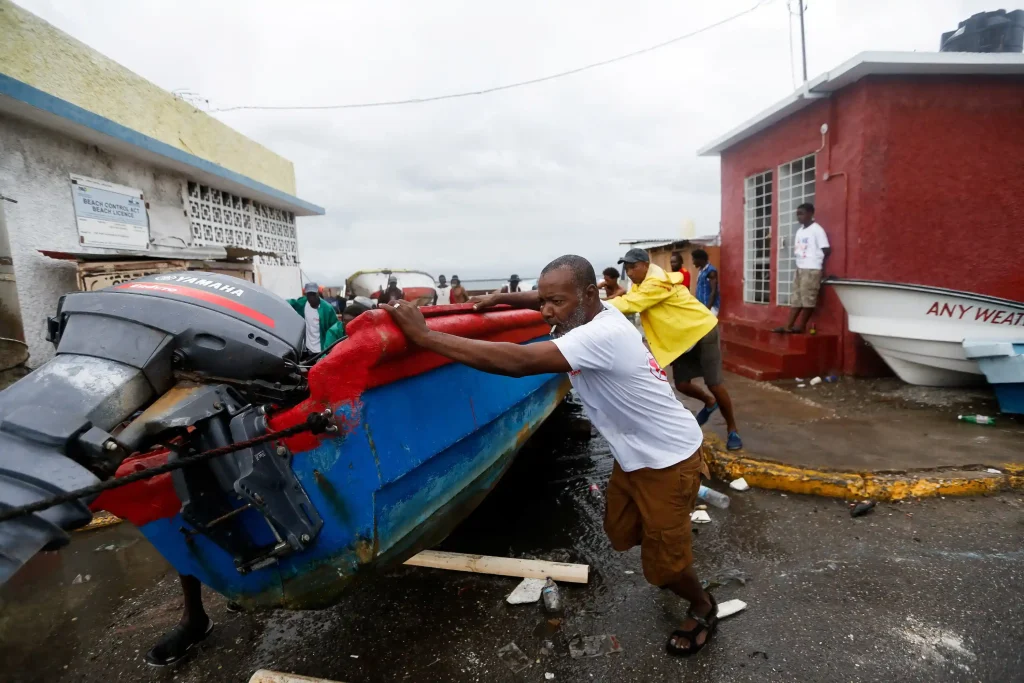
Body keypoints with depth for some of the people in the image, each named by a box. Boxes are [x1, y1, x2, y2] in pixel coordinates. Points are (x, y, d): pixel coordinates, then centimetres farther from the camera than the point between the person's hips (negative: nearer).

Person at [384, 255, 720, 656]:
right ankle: (670, 570, 51)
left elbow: (517, 362, -44)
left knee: (663, 562, 8)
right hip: (633, 453, 9)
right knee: (621, 534, 22)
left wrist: (424, 336, -42)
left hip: (669, 458, -8)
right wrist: (498, 299, 2)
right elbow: (542, 299, 17)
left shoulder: (602, 335, -35)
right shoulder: (592, 312, -6)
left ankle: (703, 609, 39)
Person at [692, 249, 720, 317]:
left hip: (710, 306, -9)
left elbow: (714, 291, -18)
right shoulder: (701, 271, 14)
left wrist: (708, 308, -22)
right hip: (701, 306, 9)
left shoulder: (711, 271, -13)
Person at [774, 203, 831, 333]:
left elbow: (826, 250, -8)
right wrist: (798, 263, 7)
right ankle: (788, 326, 5)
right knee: (796, 298, 6)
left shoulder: (817, 230, -8)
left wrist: (819, 265, 0)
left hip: (812, 270, -8)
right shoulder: (799, 230, 15)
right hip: (799, 269, 8)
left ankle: (800, 326, 0)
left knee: (808, 298, -3)